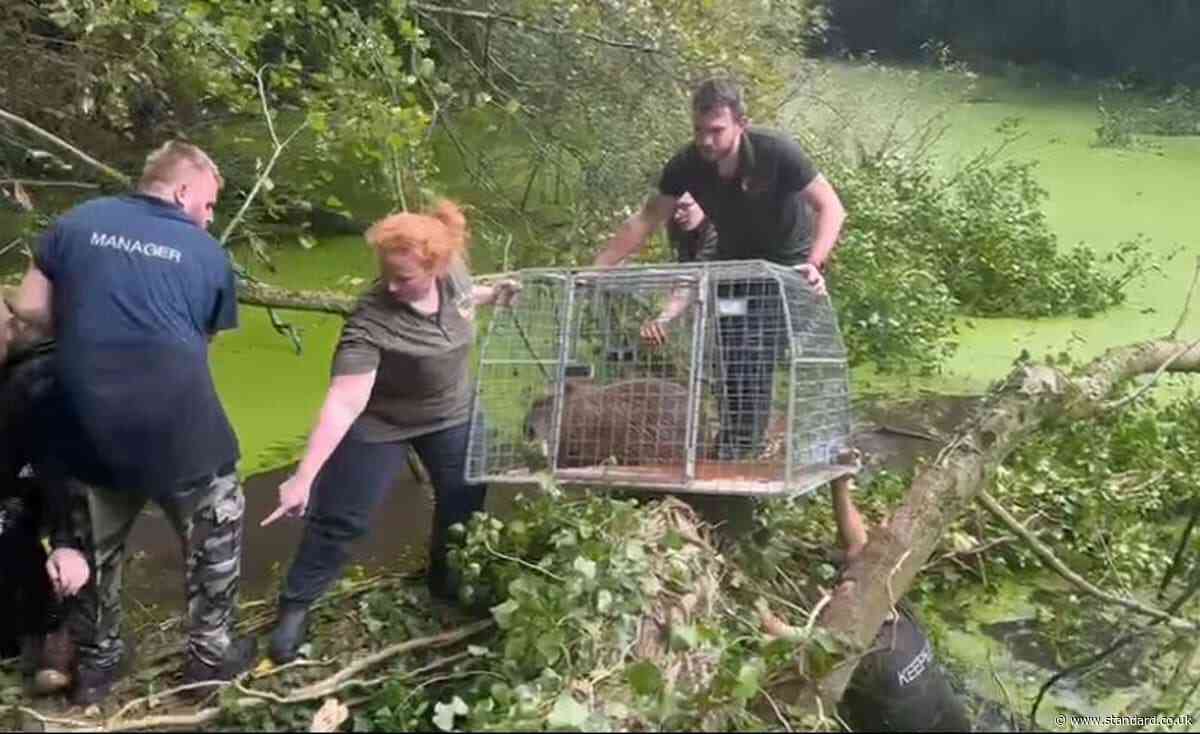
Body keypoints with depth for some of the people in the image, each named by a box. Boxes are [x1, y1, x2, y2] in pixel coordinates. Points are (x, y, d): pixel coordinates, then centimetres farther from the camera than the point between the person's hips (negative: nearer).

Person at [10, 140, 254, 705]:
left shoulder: (77, 222, 6)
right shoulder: (207, 252, 2)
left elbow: (29, 308, 5)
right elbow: (204, 338, 8)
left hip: (92, 426, 3)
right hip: (180, 427, -3)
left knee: (93, 546, 22)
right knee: (214, 537, 19)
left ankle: (96, 664, 35)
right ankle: (210, 654, 28)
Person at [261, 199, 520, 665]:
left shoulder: (453, 270, -21)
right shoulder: (371, 323, -38)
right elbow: (344, 402, -42)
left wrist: (492, 295, -7)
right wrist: (305, 476, -47)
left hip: (450, 416, 5)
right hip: (380, 425, -5)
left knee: (464, 502, 15)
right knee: (339, 519, -3)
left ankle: (445, 579, 40)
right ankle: (295, 607, 15)